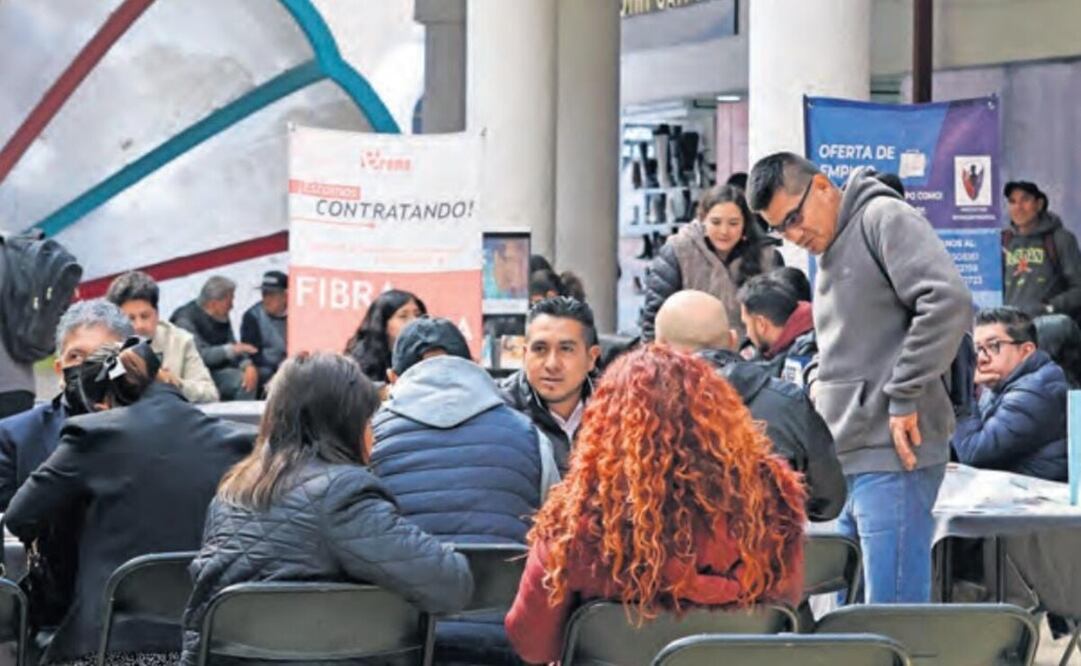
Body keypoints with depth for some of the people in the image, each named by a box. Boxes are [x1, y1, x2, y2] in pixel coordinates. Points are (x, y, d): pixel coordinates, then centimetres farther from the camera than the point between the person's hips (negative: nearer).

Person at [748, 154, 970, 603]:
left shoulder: (883, 219, -7)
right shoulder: (829, 255, 21)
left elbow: (947, 301, -20)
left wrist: (903, 396, -17)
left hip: (892, 458, -10)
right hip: (849, 462, 10)